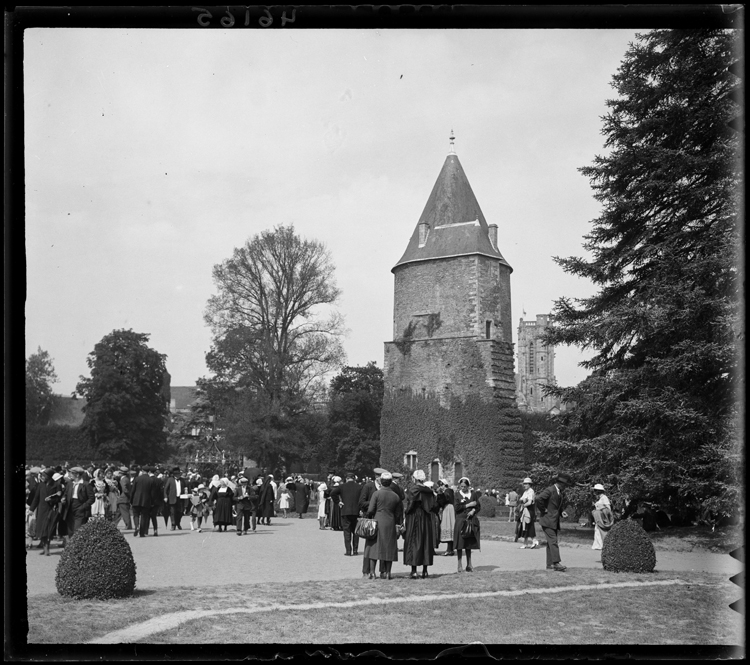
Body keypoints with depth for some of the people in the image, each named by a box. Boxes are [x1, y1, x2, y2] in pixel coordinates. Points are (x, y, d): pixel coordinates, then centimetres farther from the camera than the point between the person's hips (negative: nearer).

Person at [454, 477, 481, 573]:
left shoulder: (473, 494, 7)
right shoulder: (457, 494, 0)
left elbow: (478, 506, 7)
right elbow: (456, 507, -9)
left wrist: (473, 511, -13)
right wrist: (468, 505, -12)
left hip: (471, 521, 2)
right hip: (460, 520, -2)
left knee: (469, 544, 5)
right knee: (460, 544, -4)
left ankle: (469, 564, 10)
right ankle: (460, 565, 1)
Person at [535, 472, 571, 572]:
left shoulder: (562, 493, 14)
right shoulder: (549, 490, -14)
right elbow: (538, 499, -26)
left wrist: (562, 512, 7)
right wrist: (543, 510, -17)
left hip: (555, 521, 8)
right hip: (547, 520, -8)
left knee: (551, 542, 9)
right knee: (553, 541, -15)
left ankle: (550, 564, 12)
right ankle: (556, 563, -19)